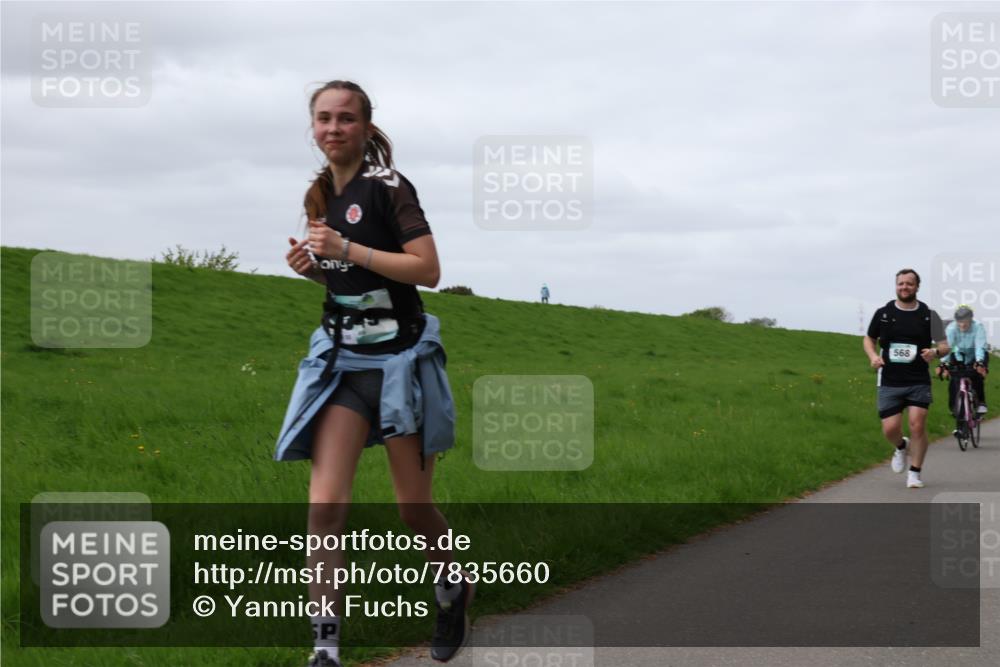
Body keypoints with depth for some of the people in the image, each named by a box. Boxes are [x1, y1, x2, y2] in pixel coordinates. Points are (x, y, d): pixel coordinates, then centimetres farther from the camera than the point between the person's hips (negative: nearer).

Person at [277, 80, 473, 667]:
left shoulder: (388, 187, -10)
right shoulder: (321, 195, 11)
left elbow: (427, 269, -18)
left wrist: (345, 249, -21)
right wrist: (313, 266, 3)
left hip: (399, 359, -5)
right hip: (341, 359, 5)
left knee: (413, 508, 6)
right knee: (326, 505, -11)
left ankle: (456, 589, 37)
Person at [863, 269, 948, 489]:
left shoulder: (929, 315, 3)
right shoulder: (883, 313, 5)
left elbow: (944, 346, 8)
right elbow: (869, 339, 18)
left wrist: (935, 351, -16)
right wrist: (873, 356, -3)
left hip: (919, 382, -1)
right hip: (889, 382, 1)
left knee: (918, 425, -12)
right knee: (890, 429, -5)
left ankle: (915, 473, 2)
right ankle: (901, 447, 32)